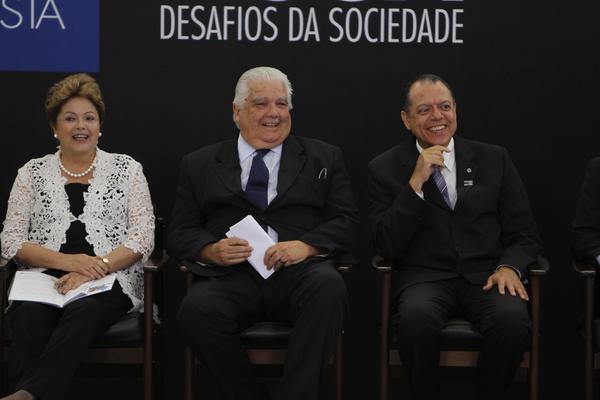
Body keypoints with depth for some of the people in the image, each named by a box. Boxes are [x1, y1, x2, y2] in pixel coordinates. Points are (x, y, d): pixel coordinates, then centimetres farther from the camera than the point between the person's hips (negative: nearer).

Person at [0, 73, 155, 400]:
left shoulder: (127, 169, 12)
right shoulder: (32, 173, 15)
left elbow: (143, 238, 2)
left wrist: (94, 269, -15)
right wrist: (68, 261, -12)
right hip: (44, 279, 2)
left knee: (83, 310, -37)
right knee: (30, 314, -35)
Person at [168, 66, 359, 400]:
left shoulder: (324, 158, 19)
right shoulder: (200, 165, 20)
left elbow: (346, 223, 10)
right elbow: (180, 233, 15)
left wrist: (305, 245, -10)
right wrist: (211, 250, -8)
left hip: (300, 272, 0)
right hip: (232, 276, 1)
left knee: (329, 286, -35)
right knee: (197, 310, -32)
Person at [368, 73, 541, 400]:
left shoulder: (494, 159, 13)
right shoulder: (385, 168, 8)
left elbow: (524, 234, 13)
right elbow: (386, 247, -2)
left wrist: (510, 267, -10)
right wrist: (416, 183, -10)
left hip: (486, 275, 2)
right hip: (424, 277, -1)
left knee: (512, 318, -31)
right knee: (415, 316, -35)